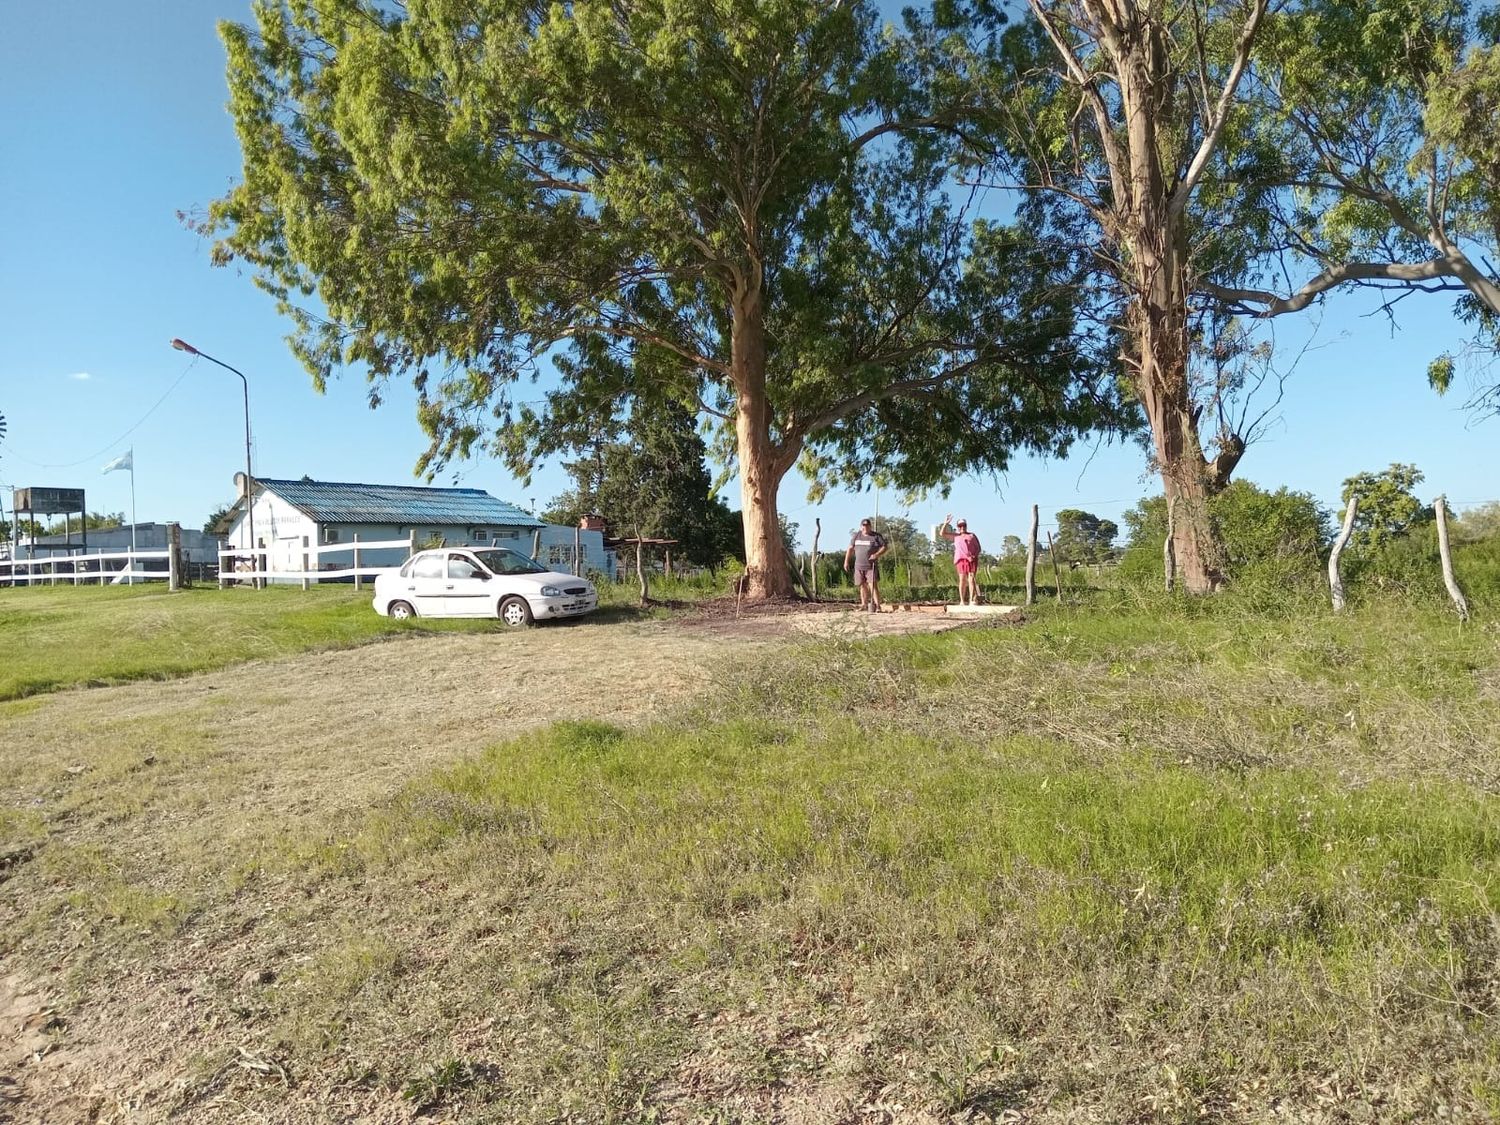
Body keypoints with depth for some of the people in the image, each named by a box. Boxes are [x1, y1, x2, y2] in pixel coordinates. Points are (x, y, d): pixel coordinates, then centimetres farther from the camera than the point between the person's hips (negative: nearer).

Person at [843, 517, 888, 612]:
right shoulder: (856, 536, 10)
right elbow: (850, 548, 14)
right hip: (858, 566, 4)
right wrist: (846, 561, 8)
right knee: (862, 586, 11)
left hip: (871, 566, -4)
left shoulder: (877, 536, 0)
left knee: (873, 585, -13)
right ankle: (864, 604, 23)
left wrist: (877, 554, -19)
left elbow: (885, 547, -3)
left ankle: (877, 606, -15)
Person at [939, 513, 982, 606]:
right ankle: (962, 601, -5)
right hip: (961, 559, 0)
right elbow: (942, 533, 16)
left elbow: (978, 548, 14)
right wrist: (946, 523, 6)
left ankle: (972, 600, -16)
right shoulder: (955, 536, 22)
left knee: (971, 579, -10)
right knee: (962, 580, -5)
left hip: (972, 559, 0)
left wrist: (975, 555, -5)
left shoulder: (972, 535, 20)